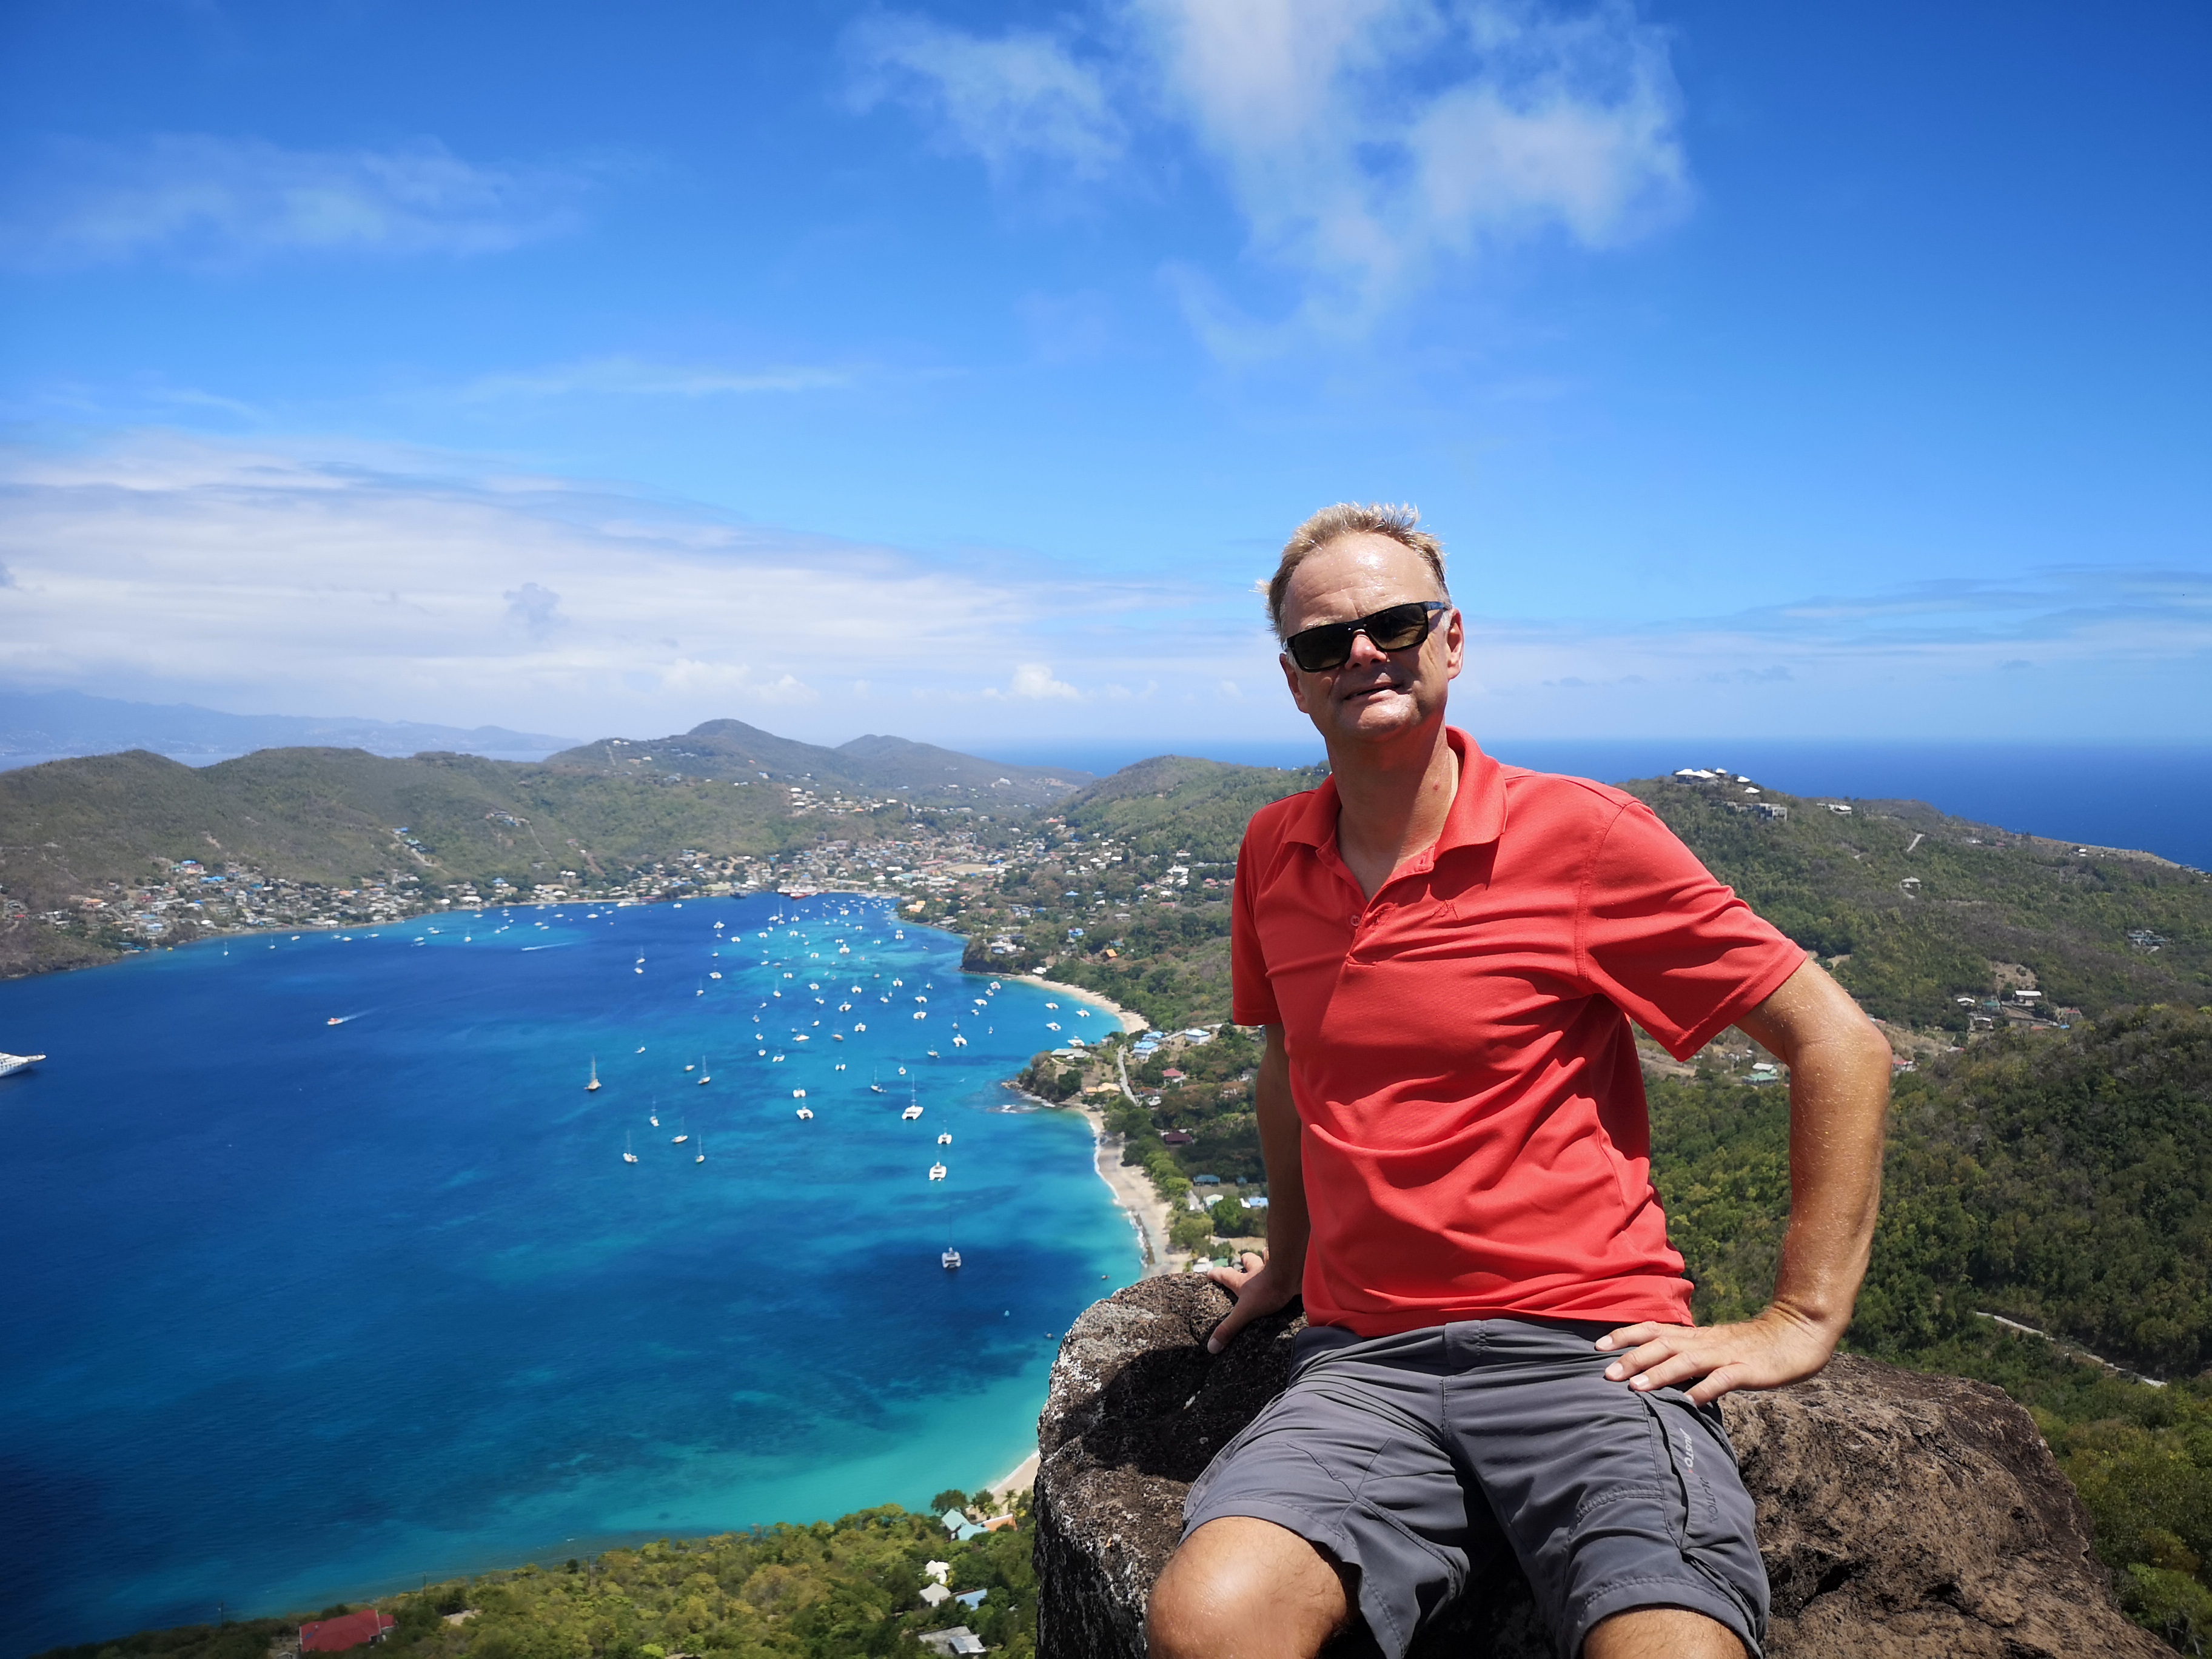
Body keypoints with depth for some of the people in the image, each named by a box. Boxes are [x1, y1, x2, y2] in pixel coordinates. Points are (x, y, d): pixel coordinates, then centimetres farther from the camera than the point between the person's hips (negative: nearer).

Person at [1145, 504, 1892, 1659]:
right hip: (1361, 1361, 3)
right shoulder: (1273, 855, 9)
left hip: (1584, 1344, -3)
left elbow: (1839, 1043, 0)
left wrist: (1802, 1322, -1)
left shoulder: (1579, 832, -5)